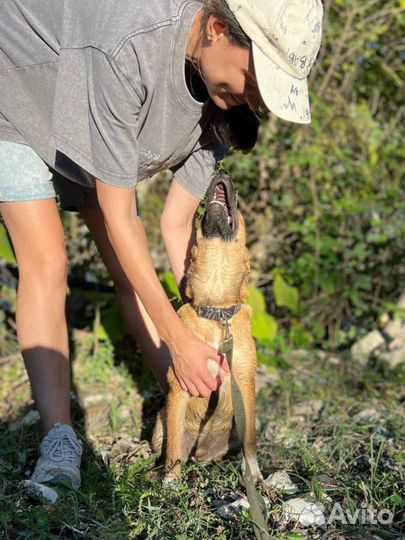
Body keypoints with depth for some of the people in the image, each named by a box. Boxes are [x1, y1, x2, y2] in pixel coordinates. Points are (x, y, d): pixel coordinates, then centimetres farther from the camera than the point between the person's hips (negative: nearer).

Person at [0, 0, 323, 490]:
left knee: (134, 273, -1)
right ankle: (60, 440, -22)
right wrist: (178, 339, -34)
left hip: (97, 128, 6)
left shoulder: (226, 91, -21)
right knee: (46, 263, -22)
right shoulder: (128, 47, -43)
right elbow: (117, 215, -37)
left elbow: (177, 220, -14)